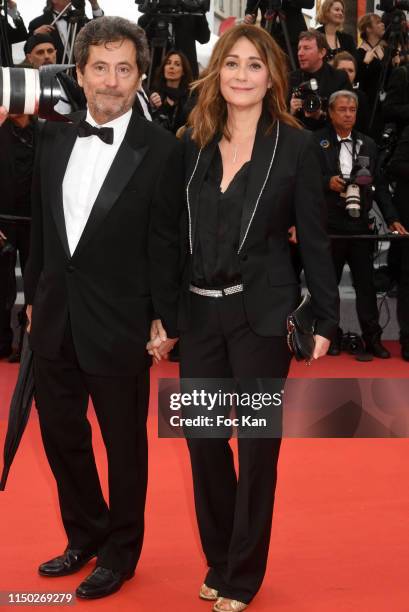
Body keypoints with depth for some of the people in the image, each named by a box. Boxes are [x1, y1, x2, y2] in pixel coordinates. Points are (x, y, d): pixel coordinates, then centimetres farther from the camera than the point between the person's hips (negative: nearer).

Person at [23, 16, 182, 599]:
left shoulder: (160, 150, -11)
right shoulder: (55, 139, 4)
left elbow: (165, 244, -9)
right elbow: (41, 224, 11)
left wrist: (166, 322, -8)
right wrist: (35, 293, 13)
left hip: (118, 324, -5)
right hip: (55, 319, 5)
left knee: (124, 443, 11)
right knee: (61, 435, 18)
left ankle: (121, 552, 31)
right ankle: (85, 536, 40)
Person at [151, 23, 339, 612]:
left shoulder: (295, 146, -4)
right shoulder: (192, 143, 6)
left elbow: (314, 238, -3)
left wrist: (325, 319, -6)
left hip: (262, 313, -4)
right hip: (197, 311, 4)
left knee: (258, 441, 5)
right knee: (203, 437, 10)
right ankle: (219, 561, 30)